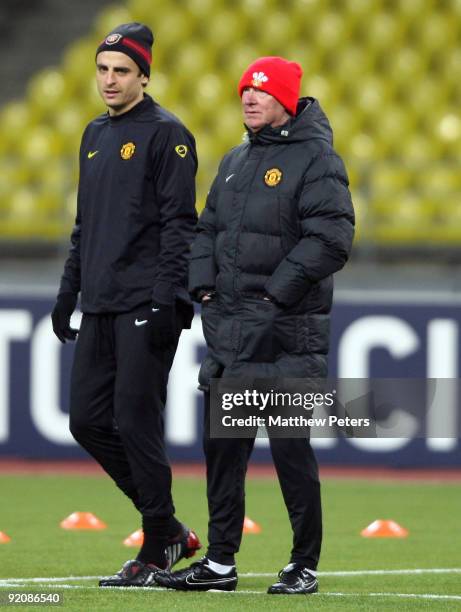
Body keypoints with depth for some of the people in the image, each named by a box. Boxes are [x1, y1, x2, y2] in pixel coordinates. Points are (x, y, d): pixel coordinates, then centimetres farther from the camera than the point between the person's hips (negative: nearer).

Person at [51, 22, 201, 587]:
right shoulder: (95, 136, 18)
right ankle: (168, 527, 17)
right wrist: (67, 291, 19)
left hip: (146, 304, -8)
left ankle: (159, 548, 2)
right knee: (88, 420, 6)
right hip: (99, 306, 8)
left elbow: (179, 223, -13)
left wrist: (165, 300, -19)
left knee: (136, 419, -9)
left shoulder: (166, 134, -6)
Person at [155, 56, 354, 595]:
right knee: (222, 444, 8)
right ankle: (220, 562, 15)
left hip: (287, 335, -8)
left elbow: (331, 238, -15)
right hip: (228, 329, 8)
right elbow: (208, 228, 24)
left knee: (290, 447, -7)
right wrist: (203, 283, 6)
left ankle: (304, 566, 2)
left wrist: (279, 290, -18)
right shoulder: (236, 161, 18)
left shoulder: (315, 159, -7)